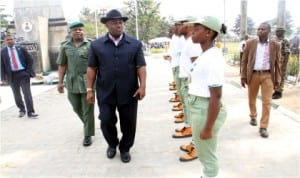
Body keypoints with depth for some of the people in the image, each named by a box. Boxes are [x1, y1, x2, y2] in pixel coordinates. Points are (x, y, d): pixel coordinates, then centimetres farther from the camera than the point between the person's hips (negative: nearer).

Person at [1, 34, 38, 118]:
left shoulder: (21, 49, 4)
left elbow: (30, 59, 7)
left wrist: (28, 71, -1)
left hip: (23, 74, -1)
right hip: (12, 75, 2)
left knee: (27, 93, -5)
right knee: (16, 94, 10)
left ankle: (30, 112, -3)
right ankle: (21, 110, 28)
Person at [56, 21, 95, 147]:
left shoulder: (90, 44, -3)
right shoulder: (65, 46, 6)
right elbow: (62, 65, 7)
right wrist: (60, 82, 4)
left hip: (87, 82, -3)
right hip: (72, 82, 4)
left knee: (87, 109, 3)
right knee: (76, 108, 16)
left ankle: (88, 135, 15)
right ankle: (88, 124, 42)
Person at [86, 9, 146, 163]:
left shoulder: (135, 44, 3)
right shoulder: (96, 45, 4)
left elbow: (141, 66, 1)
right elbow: (92, 68, 6)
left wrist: (142, 86, -10)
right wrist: (90, 89, 2)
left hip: (129, 92, 0)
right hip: (105, 92, 0)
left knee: (128, 123, 9)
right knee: (106, 122, 4)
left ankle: (125, 149, 32)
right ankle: (112, 144, 34)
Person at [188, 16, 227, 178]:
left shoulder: (213, 58, -21)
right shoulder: (205, 54, 8)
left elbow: (216, 96, -23)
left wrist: (208, 128, -20)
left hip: (206, 110, -9)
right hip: (199, 108, 10)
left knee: (208, 155, 10)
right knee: (203, 152, 25)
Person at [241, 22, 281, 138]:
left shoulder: (275, 45, 2)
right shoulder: (250, 43, 0)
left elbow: (277, 63, 5)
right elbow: (244, 61, 2)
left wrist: (277, 80, 3)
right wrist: (243, 76, -2)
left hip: (268, 75, 0)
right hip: (253, 75, 1)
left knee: (267, 101, -3)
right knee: (252, 99, 14)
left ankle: (263, 127, 4)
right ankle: (253, 116, 39)